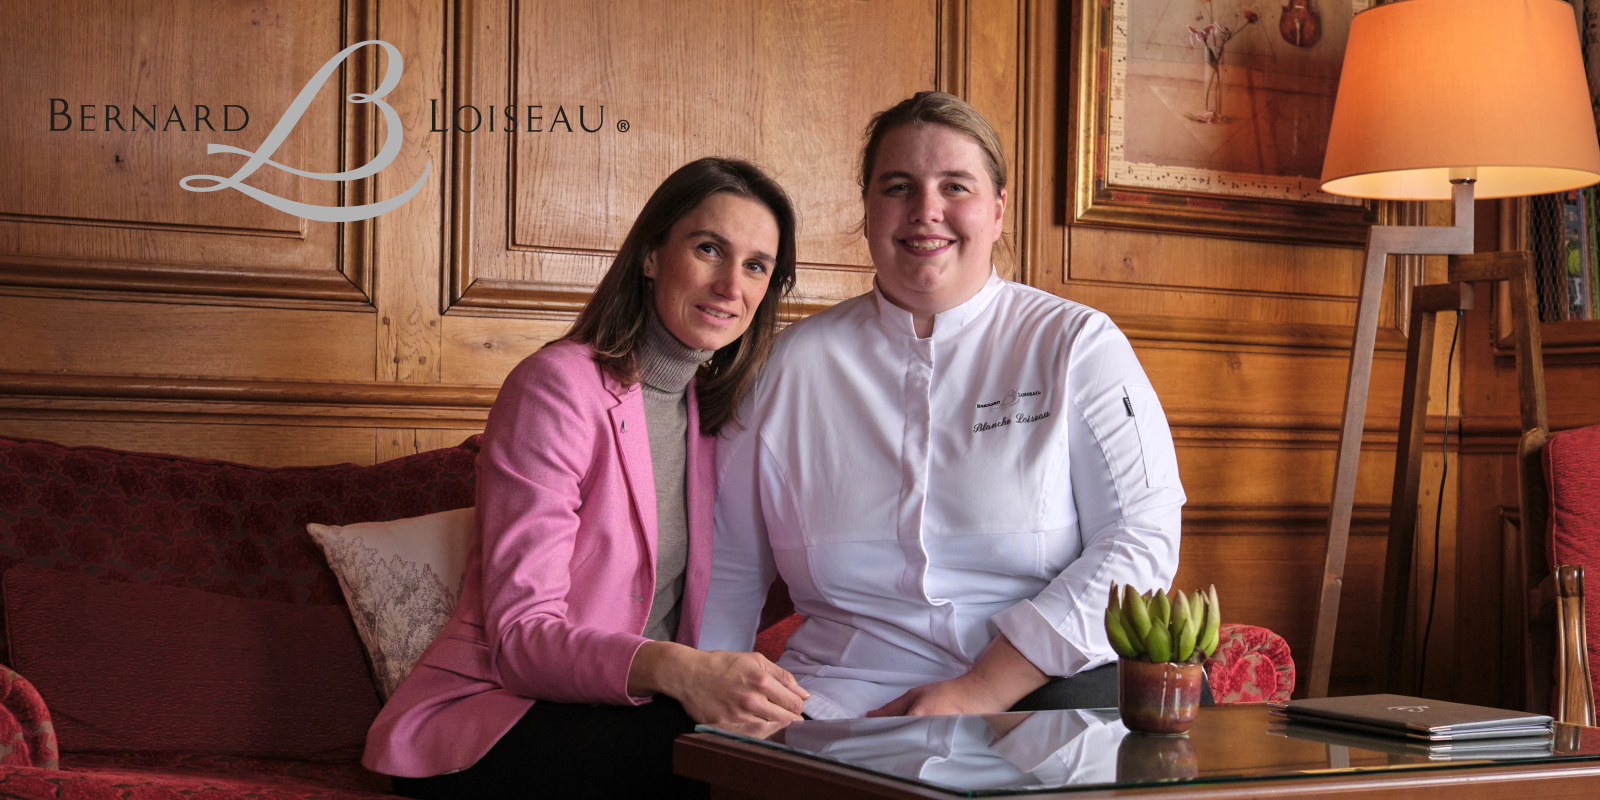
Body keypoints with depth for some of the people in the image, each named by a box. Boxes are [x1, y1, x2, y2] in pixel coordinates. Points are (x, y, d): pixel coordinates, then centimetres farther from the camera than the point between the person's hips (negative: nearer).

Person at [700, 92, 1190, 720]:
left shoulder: (1078, 344, 8)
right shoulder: (790, 363, 14)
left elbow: (1142, 538, -3)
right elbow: (728, 571, 19)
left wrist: (979, 692, -12)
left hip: (1042, 692, 0)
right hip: (843, 704, 0)